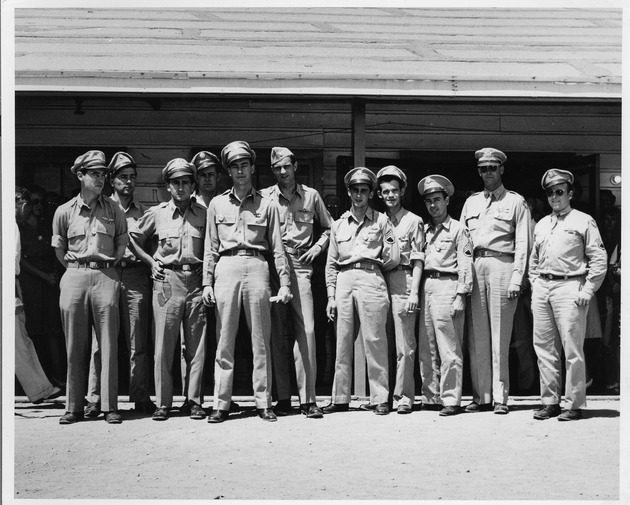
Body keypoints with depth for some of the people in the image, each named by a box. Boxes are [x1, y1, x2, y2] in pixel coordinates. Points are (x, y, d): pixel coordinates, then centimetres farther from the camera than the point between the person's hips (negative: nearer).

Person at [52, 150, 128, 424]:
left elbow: (122, 242, 14)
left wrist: (109, 264, 7)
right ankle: (74, 407, 9)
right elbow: (59, 250, 15)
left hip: (105, 276, 0)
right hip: (74, 277, 0)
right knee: (75, 346, 2)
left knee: (108, 344, -3)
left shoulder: (113, 209, 7)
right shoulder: (64, 211, 7)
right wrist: (75, 266, 9)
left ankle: (109, 406, 1)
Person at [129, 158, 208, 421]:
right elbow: (133, 239, 17)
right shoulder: (156, 213, 7)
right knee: (164, 343, -2)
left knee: (196, 345, 2)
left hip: (195, 280, 1)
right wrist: (151, 262, 7)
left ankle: (194, 401, 9)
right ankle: (162, 403, 5)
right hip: (167, 279, -1)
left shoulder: (203, 214, 8)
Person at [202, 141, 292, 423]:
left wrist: (284, 282, 2)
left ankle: (263, 403, 7)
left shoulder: (266, 205, 11)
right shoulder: (217, 204, 13)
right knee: (224, 340, 1)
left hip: (256, 268, 0)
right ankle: (221, 404, 5)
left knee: (261, 341, 1)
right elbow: (210, 247, 11)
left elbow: (277, 247, 9)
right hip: (226, 268, 1)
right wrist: (207, 282, 4)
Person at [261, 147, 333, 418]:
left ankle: (308, 398, -5)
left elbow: (329, 227, 22)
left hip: (300, 267, 0)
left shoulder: (311, 195, 11)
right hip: (271, 267, 0)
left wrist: (318, 246, 6)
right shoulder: (264, 197, 8)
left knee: (306, 330, -9)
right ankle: (283, 398, 9)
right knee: (276, 333, 2)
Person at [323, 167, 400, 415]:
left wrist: (371, 268, 10)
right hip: (344, 282, 3)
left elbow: (393, 259, 5)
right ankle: (340, 398, 7)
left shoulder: (381, 221, 9)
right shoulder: (338, 225, 17)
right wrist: (331, 295, 8)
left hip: (371, 280, -3)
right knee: (342, 341, 2)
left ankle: (380, 398, -1)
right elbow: (331, 263, 15)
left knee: (374, 341, -6)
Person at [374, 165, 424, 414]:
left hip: (403, 282, -4)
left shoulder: (413, 221, 5)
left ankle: (403, 396, -1)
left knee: (404, 345, -5)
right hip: (380, 282, 4)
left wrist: (414, 292, -10)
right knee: (383, 343, 6)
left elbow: (417, 261, -1)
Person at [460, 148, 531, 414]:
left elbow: (522, 243, -1)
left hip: (501, 265, -4)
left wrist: (516, 279, -11)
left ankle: (500, 397, 1)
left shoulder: (516, 202, 6)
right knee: (476, 336, 3)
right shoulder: (471, 202, 19)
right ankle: (481, 396, 8)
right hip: (474, 267, 4)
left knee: (499, 337, -4)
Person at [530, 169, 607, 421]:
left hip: (569, 287, -6)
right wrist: (534, 286, 11)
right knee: (544, 348, 6)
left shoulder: (583, 221, 2)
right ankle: (550, 402, 13)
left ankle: (575, 404, 2)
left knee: (572, 350, -5)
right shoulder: (541, 225, 19)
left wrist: (588, 290, -9)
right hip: (542, 289, 6)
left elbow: (599, 259, -2)